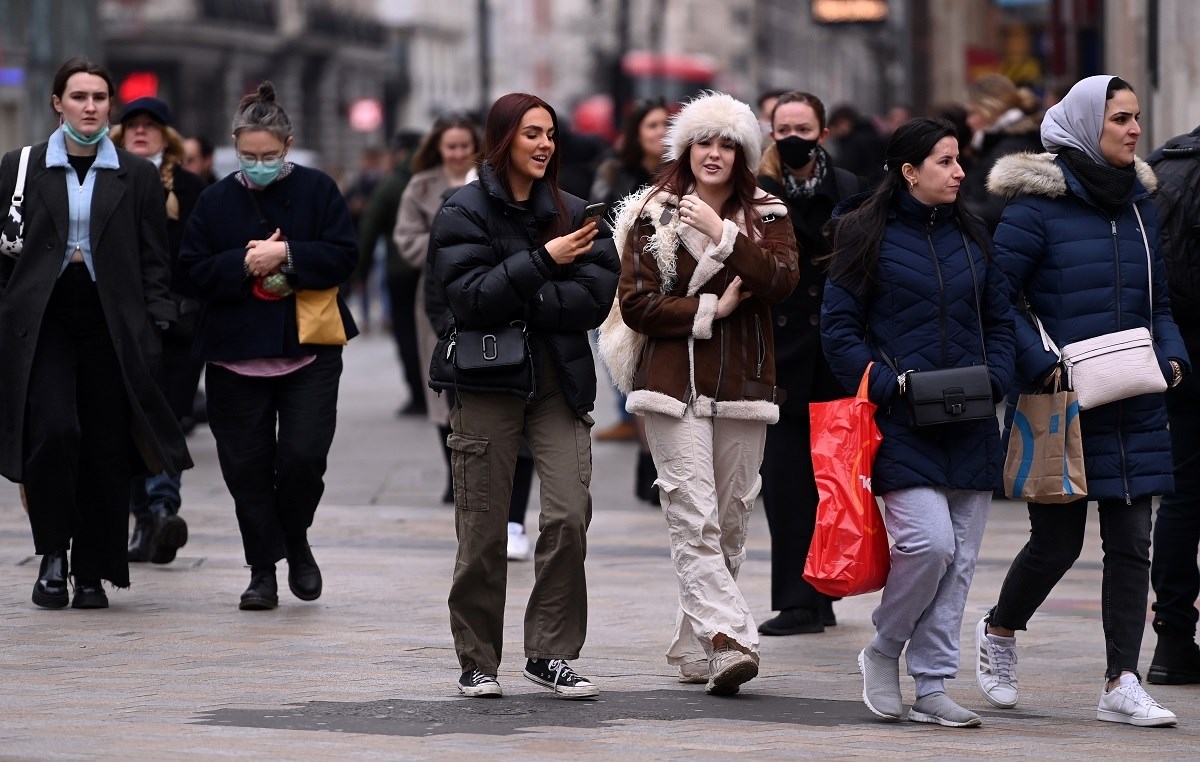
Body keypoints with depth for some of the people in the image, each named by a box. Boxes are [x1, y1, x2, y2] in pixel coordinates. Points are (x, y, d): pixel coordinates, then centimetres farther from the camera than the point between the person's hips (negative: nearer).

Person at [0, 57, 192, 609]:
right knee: (53, 430, -20)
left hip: (111, 327, 1)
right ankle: (53, 552, -3)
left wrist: (156, 329, -1)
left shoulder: (138, 176, 10)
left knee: (106, 450, 0)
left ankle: (92, 573, 10)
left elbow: (154, 261, 10)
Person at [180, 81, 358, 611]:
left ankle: (295, 542, 18)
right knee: (247, 465, 2)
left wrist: (286, 255, -16)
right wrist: (243, 264, -13)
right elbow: (193, 270, 2)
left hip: (308, 348, -1)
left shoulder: (317, 190, 3)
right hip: (236, 352, 2)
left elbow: (343, 255, -5)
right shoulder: (217, 200, 6)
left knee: (304, 456, -10)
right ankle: (263, 571, 11)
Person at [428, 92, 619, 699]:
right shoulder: (464, 212, -1)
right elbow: (470, 296, -14)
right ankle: (477, 661, 13)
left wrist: (521, 305, -11)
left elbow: (596, 295, -2)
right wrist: (543, 261, -16)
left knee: (569, 514, -10)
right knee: (484, 530, 1)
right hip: (487, 385, -3)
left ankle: (549, 653, 0)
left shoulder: (569, 212, 10)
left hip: (559, 382, 3)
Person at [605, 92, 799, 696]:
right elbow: (636, 304, -2)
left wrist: (723, 234, -16)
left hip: (741, 389, 3)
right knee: (695, 521, -15)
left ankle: (694, 650, 15)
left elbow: (781, 281, -8)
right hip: (675, 387, -3)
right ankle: (730, 645, -25)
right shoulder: (653, 217, 5)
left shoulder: (766, 218, 11)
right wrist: (710, 310, -8)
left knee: (731, 523, 4)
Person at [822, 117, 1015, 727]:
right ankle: (882, 650, 7)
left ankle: (931, 687, 9)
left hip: (969, 426, 6)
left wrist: (991, 379, -1)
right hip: (902, 424, -6)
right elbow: (838, 327, -4)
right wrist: (891, 384, -14)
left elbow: (999, 320, 17)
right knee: (929, 540, -18)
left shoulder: (969, 238, 14)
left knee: (959, 557, 3)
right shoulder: (867, 234, -2)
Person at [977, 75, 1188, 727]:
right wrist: (1041, 365, -17)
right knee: (1058, 540, 2)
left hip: (1134, 405, 5)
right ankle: (999, 631, 30)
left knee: (1131, 543, 1)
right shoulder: (1037, 204, -8)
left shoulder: (1139, 202, 11)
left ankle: (1122, 685, 4)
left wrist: (1171, 357, 2)